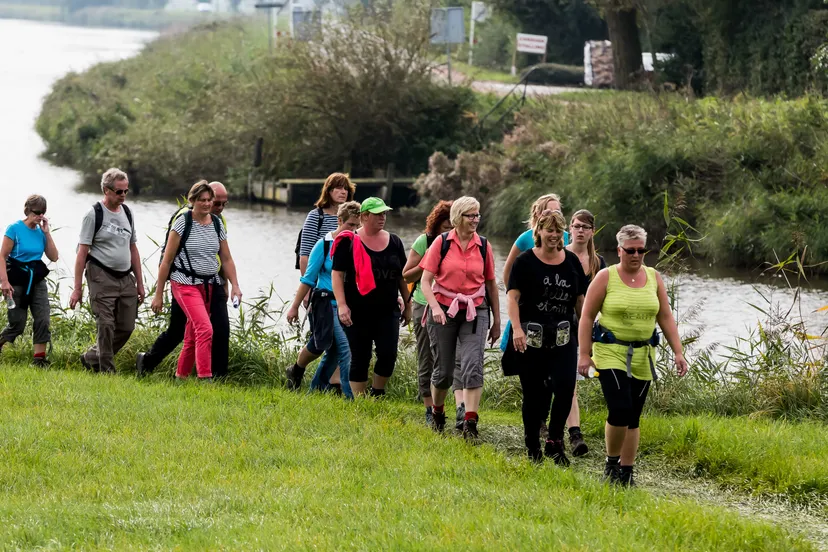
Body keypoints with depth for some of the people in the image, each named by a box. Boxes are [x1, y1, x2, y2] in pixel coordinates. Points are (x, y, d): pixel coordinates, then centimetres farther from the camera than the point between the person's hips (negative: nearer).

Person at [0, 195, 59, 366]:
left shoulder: (41, 231, 5)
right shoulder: (15, 229, -10)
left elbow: (53, 257, 3)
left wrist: (47, 233, -4)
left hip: (37, 280, 5)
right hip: (18, 280, -5)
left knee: (42, 320, -6)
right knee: (17, 323, -3)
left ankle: (40, 359, -5)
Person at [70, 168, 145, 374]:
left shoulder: (127, 213, 13)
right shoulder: (94, 214, -6)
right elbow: (82, 252, -7)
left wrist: (140, 283, 16)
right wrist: (77, 288, -11)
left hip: (126, 278, 6)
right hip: (102, 277, -6)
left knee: (126, 327, 4)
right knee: (106, 326, -9)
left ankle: (91, 358, 20)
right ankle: (107, 370, 0)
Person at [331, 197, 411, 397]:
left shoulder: (394, 242, 10)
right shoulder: (348, 242, -3)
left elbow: (402, 276, 16)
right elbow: (337, 275, -7)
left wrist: (407, 305, 16)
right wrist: (342, 305, -16)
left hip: (387, 311, 3)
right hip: (358, 312, -3)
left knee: (388, 355, -9)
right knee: (360, 359, 2)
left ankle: (377, 394, 12)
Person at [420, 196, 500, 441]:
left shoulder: (484, 246, 4)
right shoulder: (441, 242, -2)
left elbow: (491, 284, 12)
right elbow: (426, 281, -3)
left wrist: (497, 321, 14)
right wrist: (435, 307, -19)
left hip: (475, 312, 1)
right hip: (444, 310, -1)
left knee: (473, 367, -14)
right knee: (443, 370, 8)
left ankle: (470, 424, -17)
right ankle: (437, 414, 33)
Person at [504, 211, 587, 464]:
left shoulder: (572, 261, 10)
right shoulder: (525, 261, -1)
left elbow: (580, 299, 15)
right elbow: (513, 296, -8)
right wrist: (517, 329, -21)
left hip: (563, 337, 3)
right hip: (532, 337, -3)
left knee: (565, 386, -13)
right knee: (534, 393, 3)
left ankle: (555, 442, -1)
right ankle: (532, 447, 15)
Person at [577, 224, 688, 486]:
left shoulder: (654, 278, 7)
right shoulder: (605, 277, -4)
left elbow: (666, 317, 10)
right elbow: (587, 317, -3)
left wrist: (678, 351, 2)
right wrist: (584, 354, -9)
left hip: (642, 356, 4)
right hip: (610, 353, -4)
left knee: (633, 417, 6)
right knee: (620, 410, -17)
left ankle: (626, 472, 15)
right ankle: (612, 463, 4)